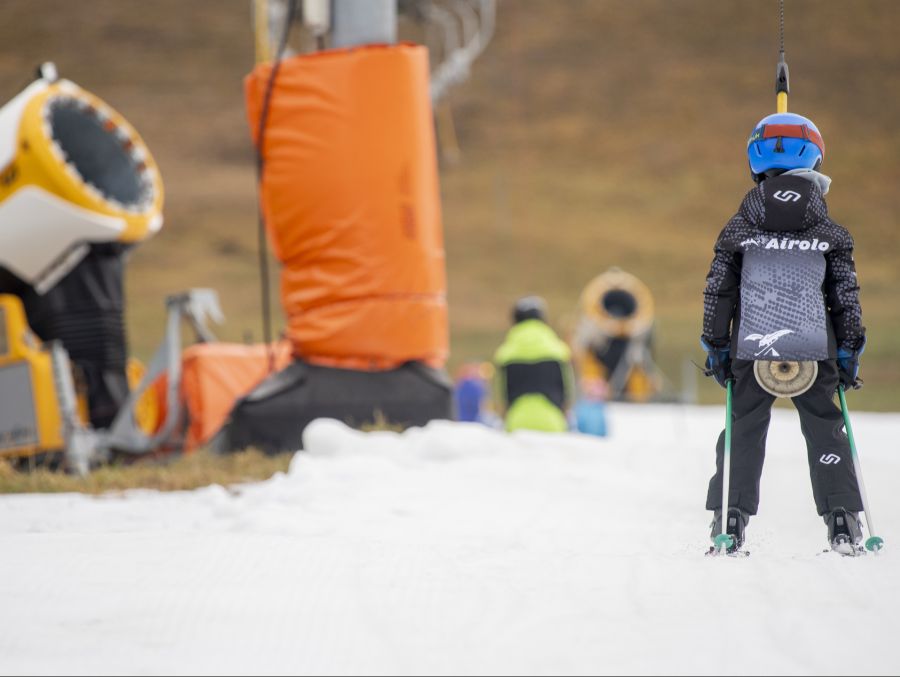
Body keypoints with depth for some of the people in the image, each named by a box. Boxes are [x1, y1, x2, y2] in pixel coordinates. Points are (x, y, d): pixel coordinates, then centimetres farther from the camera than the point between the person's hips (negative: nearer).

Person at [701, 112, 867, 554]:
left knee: (743, 432, 10)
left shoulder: (738, 229, 0)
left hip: (751, 349, 0)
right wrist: (849, 352, 11)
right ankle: (842, 522, 2)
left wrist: (716, 346, 10)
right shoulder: (830, 233, 0)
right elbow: (846, 295, 3)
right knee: (825, 432, 9)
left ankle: (729, 520, 4)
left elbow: (717, 292, 2)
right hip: (815, 350, 0)